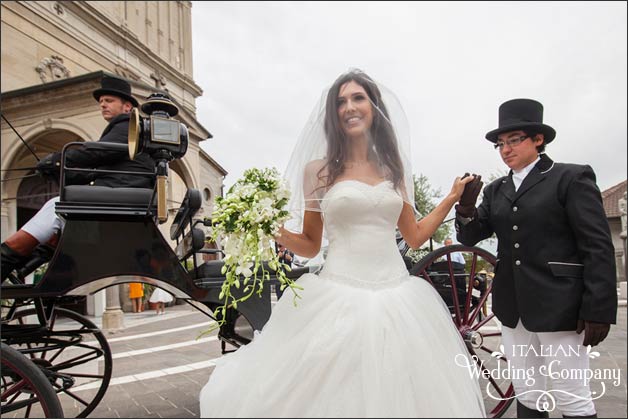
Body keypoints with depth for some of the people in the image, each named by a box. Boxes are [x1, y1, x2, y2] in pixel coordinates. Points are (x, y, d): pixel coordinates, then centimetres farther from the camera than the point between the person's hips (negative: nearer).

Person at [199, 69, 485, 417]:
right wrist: (277, 232, -13)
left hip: (396, 299, 3)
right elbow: (310, 246, 6)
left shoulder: (393, 168, 11)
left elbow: (414, 236, 16)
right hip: (339, 299, -3)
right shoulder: (319, 169, 2)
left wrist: (452, 198, 14)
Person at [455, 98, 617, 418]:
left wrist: (599, 311, -13)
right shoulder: (496, 190, 11)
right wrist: (466, 208, -14)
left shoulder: (572, 178, -4)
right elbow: (469, 238, 6)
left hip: (559, 308, -5)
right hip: (513, 309, 5)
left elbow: (598, 247, -8)